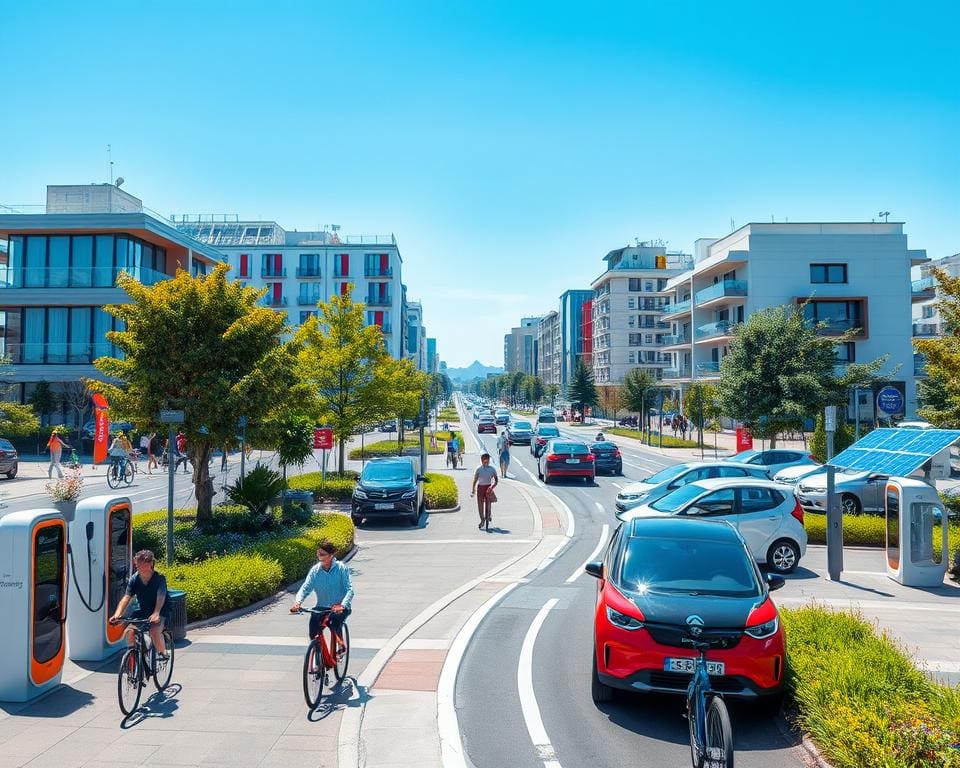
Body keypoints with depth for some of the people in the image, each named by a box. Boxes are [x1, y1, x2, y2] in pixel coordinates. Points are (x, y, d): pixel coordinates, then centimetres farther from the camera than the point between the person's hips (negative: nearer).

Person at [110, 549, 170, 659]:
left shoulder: (159, 577, -19)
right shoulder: (134, 579, -7)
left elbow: (161, 596, -33)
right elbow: (126, 597, -17)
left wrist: (156, 614, -50)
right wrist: (117, 615, -34)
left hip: (160, 612, -4)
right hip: (143, 611, 5)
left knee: (154, 631, -30)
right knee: (129, 631, -20)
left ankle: (163, 653, -4)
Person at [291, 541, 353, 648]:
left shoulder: (341, 568, -10)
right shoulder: (315, 570, -1)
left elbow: (350, 589, -17)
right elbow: (305, 587, -8)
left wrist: (342, 605, -34)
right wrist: (297, 602, -28)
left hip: (339, 608, -3)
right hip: (321, 608, 3)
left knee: (335, 620, -31)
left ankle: (341, 645, -1)